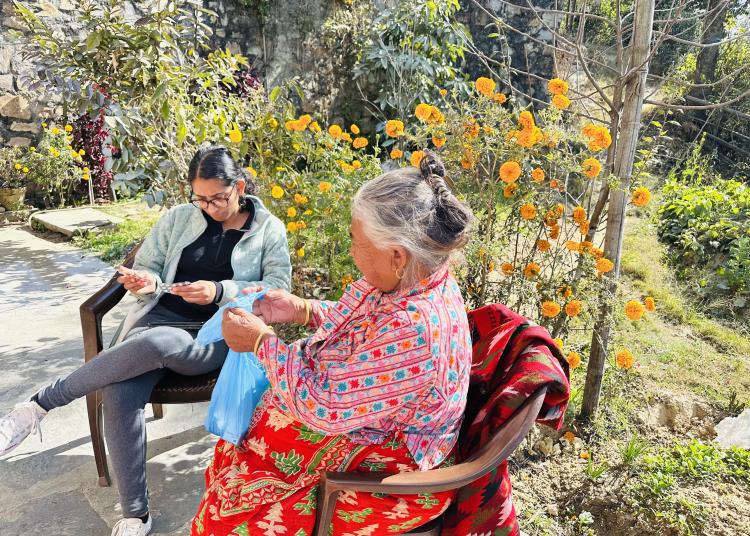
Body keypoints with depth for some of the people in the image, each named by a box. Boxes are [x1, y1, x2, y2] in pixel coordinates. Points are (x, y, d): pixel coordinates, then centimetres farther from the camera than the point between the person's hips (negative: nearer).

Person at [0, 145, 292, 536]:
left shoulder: (269, 229, 6)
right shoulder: (178, 218, 13)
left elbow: (278, 289, -4)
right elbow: (146, 267, 17)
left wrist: (219, 292, -18)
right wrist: (146, 282, -9)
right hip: (162, 316, 3)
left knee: (155, 343, -37)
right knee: (118, 394, -28)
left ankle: (41, 403, -16)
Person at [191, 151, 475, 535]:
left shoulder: (415, 329, -38)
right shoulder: (412, 278, -9)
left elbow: (324, 407, -29)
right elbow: (356, 321, 11)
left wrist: (262, 341, -19)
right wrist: (302, 309, -4)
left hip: (382, 472, -8)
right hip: (358, 422, 9)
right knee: (232, 448, 18)